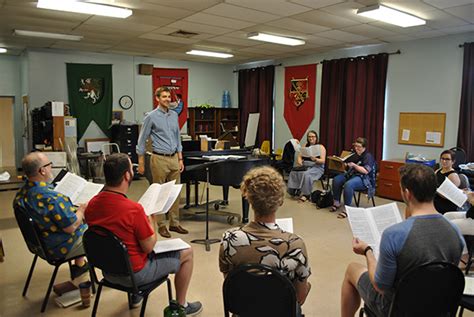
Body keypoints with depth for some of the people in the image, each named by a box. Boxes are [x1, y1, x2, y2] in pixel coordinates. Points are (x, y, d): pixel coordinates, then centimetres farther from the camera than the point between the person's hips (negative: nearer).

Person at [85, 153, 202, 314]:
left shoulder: (92, 204, -8)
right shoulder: (134, 209, -30)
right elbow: (148, 247, -19)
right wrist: (150, 223, -3)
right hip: (134, 274, -7)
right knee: (187, 253, 9)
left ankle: (135, 295, 40)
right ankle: (180, 306, 22)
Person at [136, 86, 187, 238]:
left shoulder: (174, 115, 10)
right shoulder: (151, 117, -6)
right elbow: (142, 140, -3)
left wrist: (180, 159, 11)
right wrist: (141, 163, -5)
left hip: (174, 159, 6)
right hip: (159, 159, -5)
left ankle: (174, 223, 20)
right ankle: (161, 225, 12)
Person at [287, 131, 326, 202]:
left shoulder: (321, 147, 2)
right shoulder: (305, 146, 17)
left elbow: (323, 161, -8)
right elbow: (299, 156, 12)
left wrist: (315, 159, -27)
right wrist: (299, 161, -11)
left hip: (316, 167, -5)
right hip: (305, 166, 5)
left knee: (306, 174, -36)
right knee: (293, 172, -25)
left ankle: (306, 194, -26)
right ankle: (294, 190, -19)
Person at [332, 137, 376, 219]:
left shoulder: (368, 156, -7)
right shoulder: (355, 155, 16)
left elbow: (366, 171, -18)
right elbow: (349, 167, 20)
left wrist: (354, 165, -23)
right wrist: (345, 164, -2)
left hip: (364, 179, -8)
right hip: (352, 175, 8)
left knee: (348, 184, -36)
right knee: (336, 180, -16)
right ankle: (336, 203, -7)